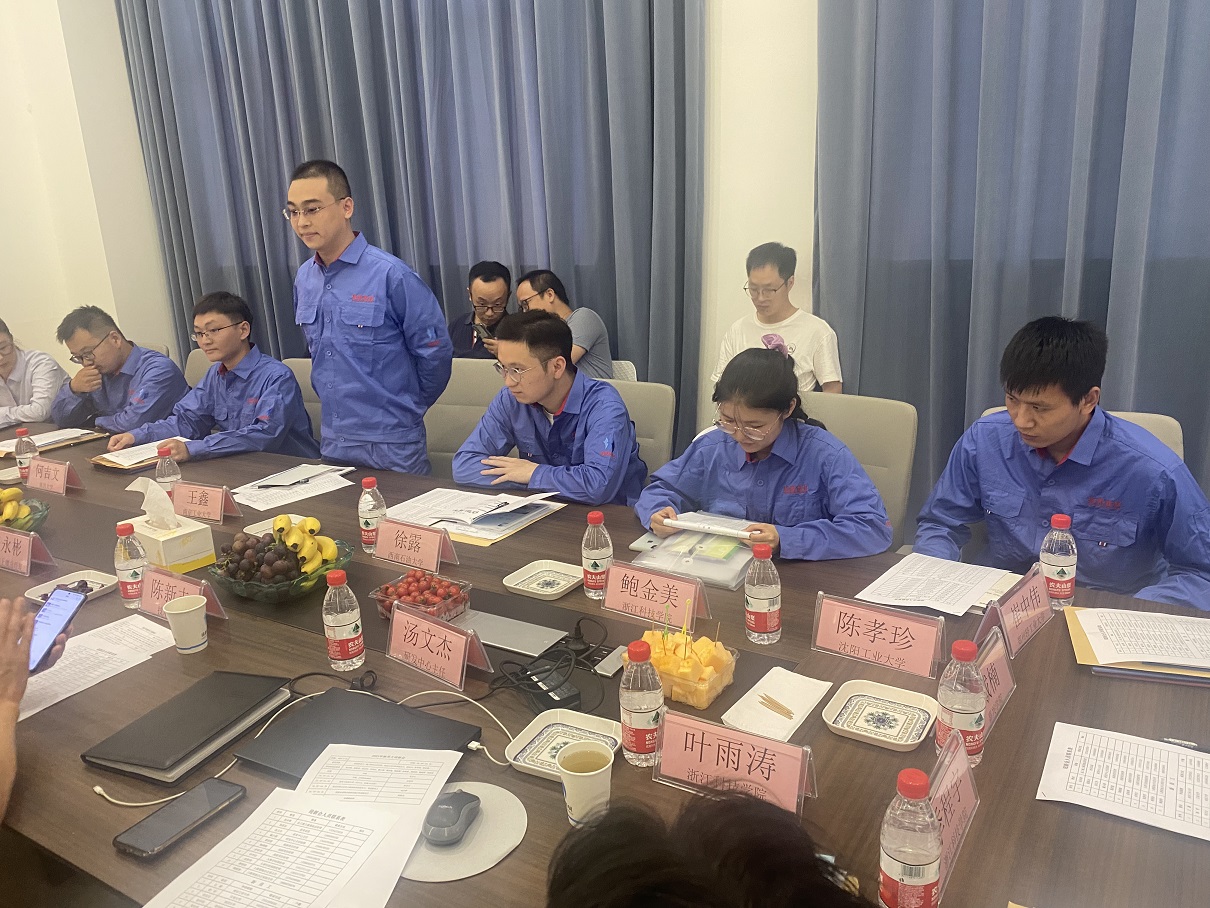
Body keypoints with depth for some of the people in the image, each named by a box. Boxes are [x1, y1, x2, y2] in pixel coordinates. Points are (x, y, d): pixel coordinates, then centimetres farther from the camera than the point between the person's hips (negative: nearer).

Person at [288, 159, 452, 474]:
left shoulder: (390, 276, -17)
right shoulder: (303, 278, 4)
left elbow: (435, 352, -10)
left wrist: (409, 406, 3)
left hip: (391, 446, -6)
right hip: (333, 443, 6)